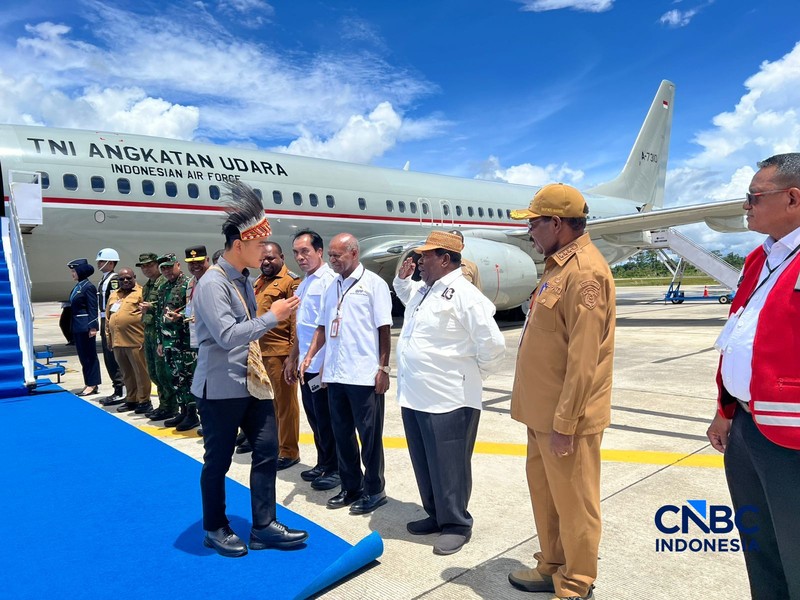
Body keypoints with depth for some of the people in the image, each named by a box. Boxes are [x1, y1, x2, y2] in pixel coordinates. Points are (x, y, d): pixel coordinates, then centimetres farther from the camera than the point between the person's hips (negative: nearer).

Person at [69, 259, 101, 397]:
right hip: (77, 326, 9)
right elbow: (74, 306, 16)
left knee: (89, 355, -1)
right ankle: (88, 384, 21)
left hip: (86, 326, -9)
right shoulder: (77, 286, 13)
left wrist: (92, 327, -18)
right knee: (83, 356, 13)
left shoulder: (89, 287, -12)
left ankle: (92, 385, 6)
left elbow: (93, 308, -15)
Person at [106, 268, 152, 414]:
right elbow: (108, 317, 21)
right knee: (127, 374, 15)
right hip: (117, 342, 7)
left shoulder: (141, 293, -4)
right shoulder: (113, 295, 18)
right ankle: (131, 400, 25)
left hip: (136, 341, -7)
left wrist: (147, 337, -14)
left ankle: (144, 401, 9)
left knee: (141, 372, 0)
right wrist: (108, 337, 16)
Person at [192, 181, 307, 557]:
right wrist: (273, 316, -22)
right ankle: (215, 529, 29)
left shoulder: (243, 279, 10)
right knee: (218, 461, 9)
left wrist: (256, 365, 14)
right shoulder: (212, 283, -17)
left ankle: (264, 527, 20)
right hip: (221, 388, -8)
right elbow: (227, 335, -27)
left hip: (250, 383, 8)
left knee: (267, 450, 8)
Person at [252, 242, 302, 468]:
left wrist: (293, 352, -17)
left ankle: (289, 451, 11)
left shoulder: (291, 282, -8)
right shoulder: (258, 282, 18)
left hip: (280, 352, -8)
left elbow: (296, 319, -13)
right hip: (258, 351, 8)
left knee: (284, 401, 1)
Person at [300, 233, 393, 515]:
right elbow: (322, 326, 17)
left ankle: (374, 490, 21)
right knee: (342, 433, 14)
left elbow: (384, 329, -8)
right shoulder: (332, 287, 14)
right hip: (335, 374, 7)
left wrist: (383, 369, -11)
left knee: (369, 435, 5)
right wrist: (308, 357, 6)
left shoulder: (373, 283, -5)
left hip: (364, 375, -6)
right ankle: (351, 487, 29)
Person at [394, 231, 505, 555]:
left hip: (447, 400, -9)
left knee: (448, 466, 5)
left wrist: (474, 372, -3)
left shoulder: (464, 295, -15)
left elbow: (493, 344, -15)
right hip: (413, 396, 9)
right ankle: (436, 515, 37)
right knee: (424, 464, 19)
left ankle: (456, 525, 24)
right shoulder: (424, 292, 14)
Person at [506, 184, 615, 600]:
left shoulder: (585, 272, -19)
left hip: (565, 419, -10)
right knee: (544, 491, 21)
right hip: (543, 412, 10)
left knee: (573, 503, 7)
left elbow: (583, 359, -23)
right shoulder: (559, 266, 13)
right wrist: (542, 412, 19)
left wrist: (564, 423, -20)